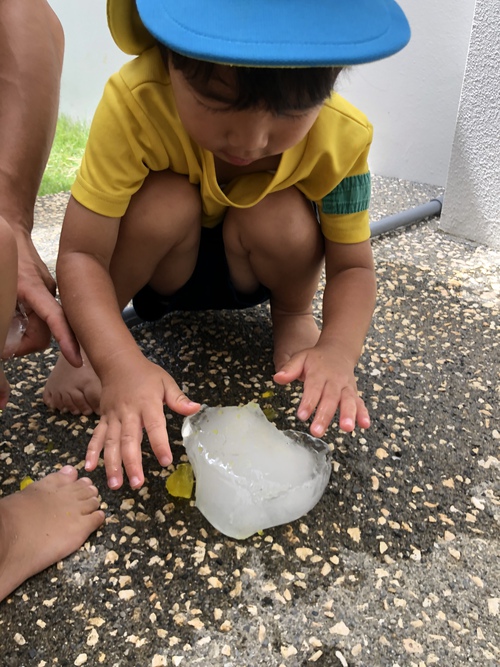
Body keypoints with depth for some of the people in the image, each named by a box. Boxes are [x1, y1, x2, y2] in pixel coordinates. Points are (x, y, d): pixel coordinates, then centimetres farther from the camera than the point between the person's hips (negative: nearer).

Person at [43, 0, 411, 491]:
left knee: (281, 218, -30)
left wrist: (338, 350, -40)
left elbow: (353, 267, -19)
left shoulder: (341, 136, -28)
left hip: (248, 272, 1)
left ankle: (292, 315, 3)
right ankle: (79, 342, -8)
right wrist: (120, 363, -49)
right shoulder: (134, 102, -35)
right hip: (163, 267, -1)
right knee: (167, 203, -33)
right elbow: (80, 254, -33)